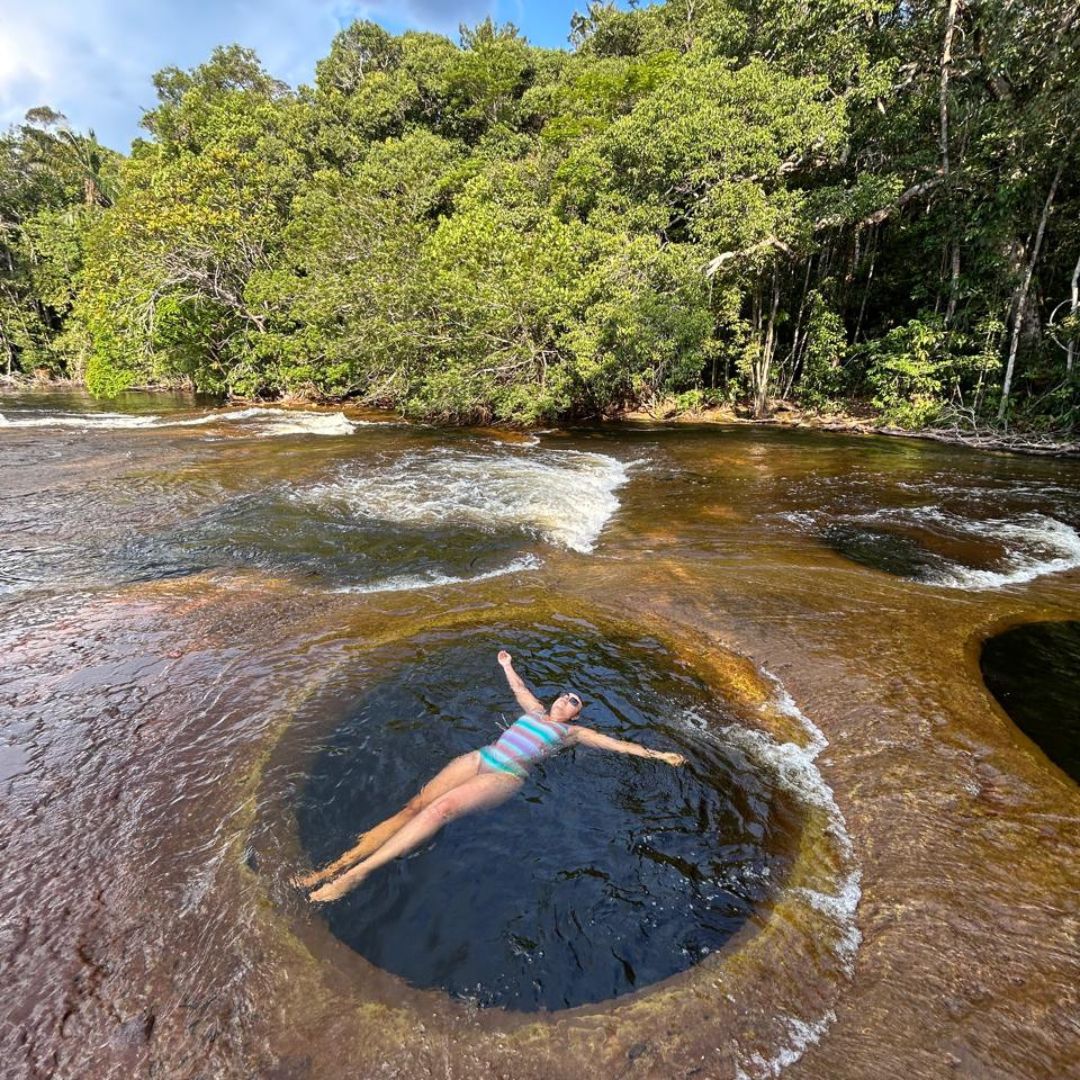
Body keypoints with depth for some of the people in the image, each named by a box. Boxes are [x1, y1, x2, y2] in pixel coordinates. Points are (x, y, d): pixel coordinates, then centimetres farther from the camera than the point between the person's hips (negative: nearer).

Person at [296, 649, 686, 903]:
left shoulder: (572, 732, 15)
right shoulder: (536, 710, 27)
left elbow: (617, 743, 13)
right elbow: (520, 688, 44)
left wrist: (657, 754, 13)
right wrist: (508, 665, 58)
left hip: (506, 776, -5)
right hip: (479, 758, 5)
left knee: (441, 808, -29)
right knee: (415, 805, -16)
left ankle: (356, 874, -32)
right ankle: (339, 863, -19)